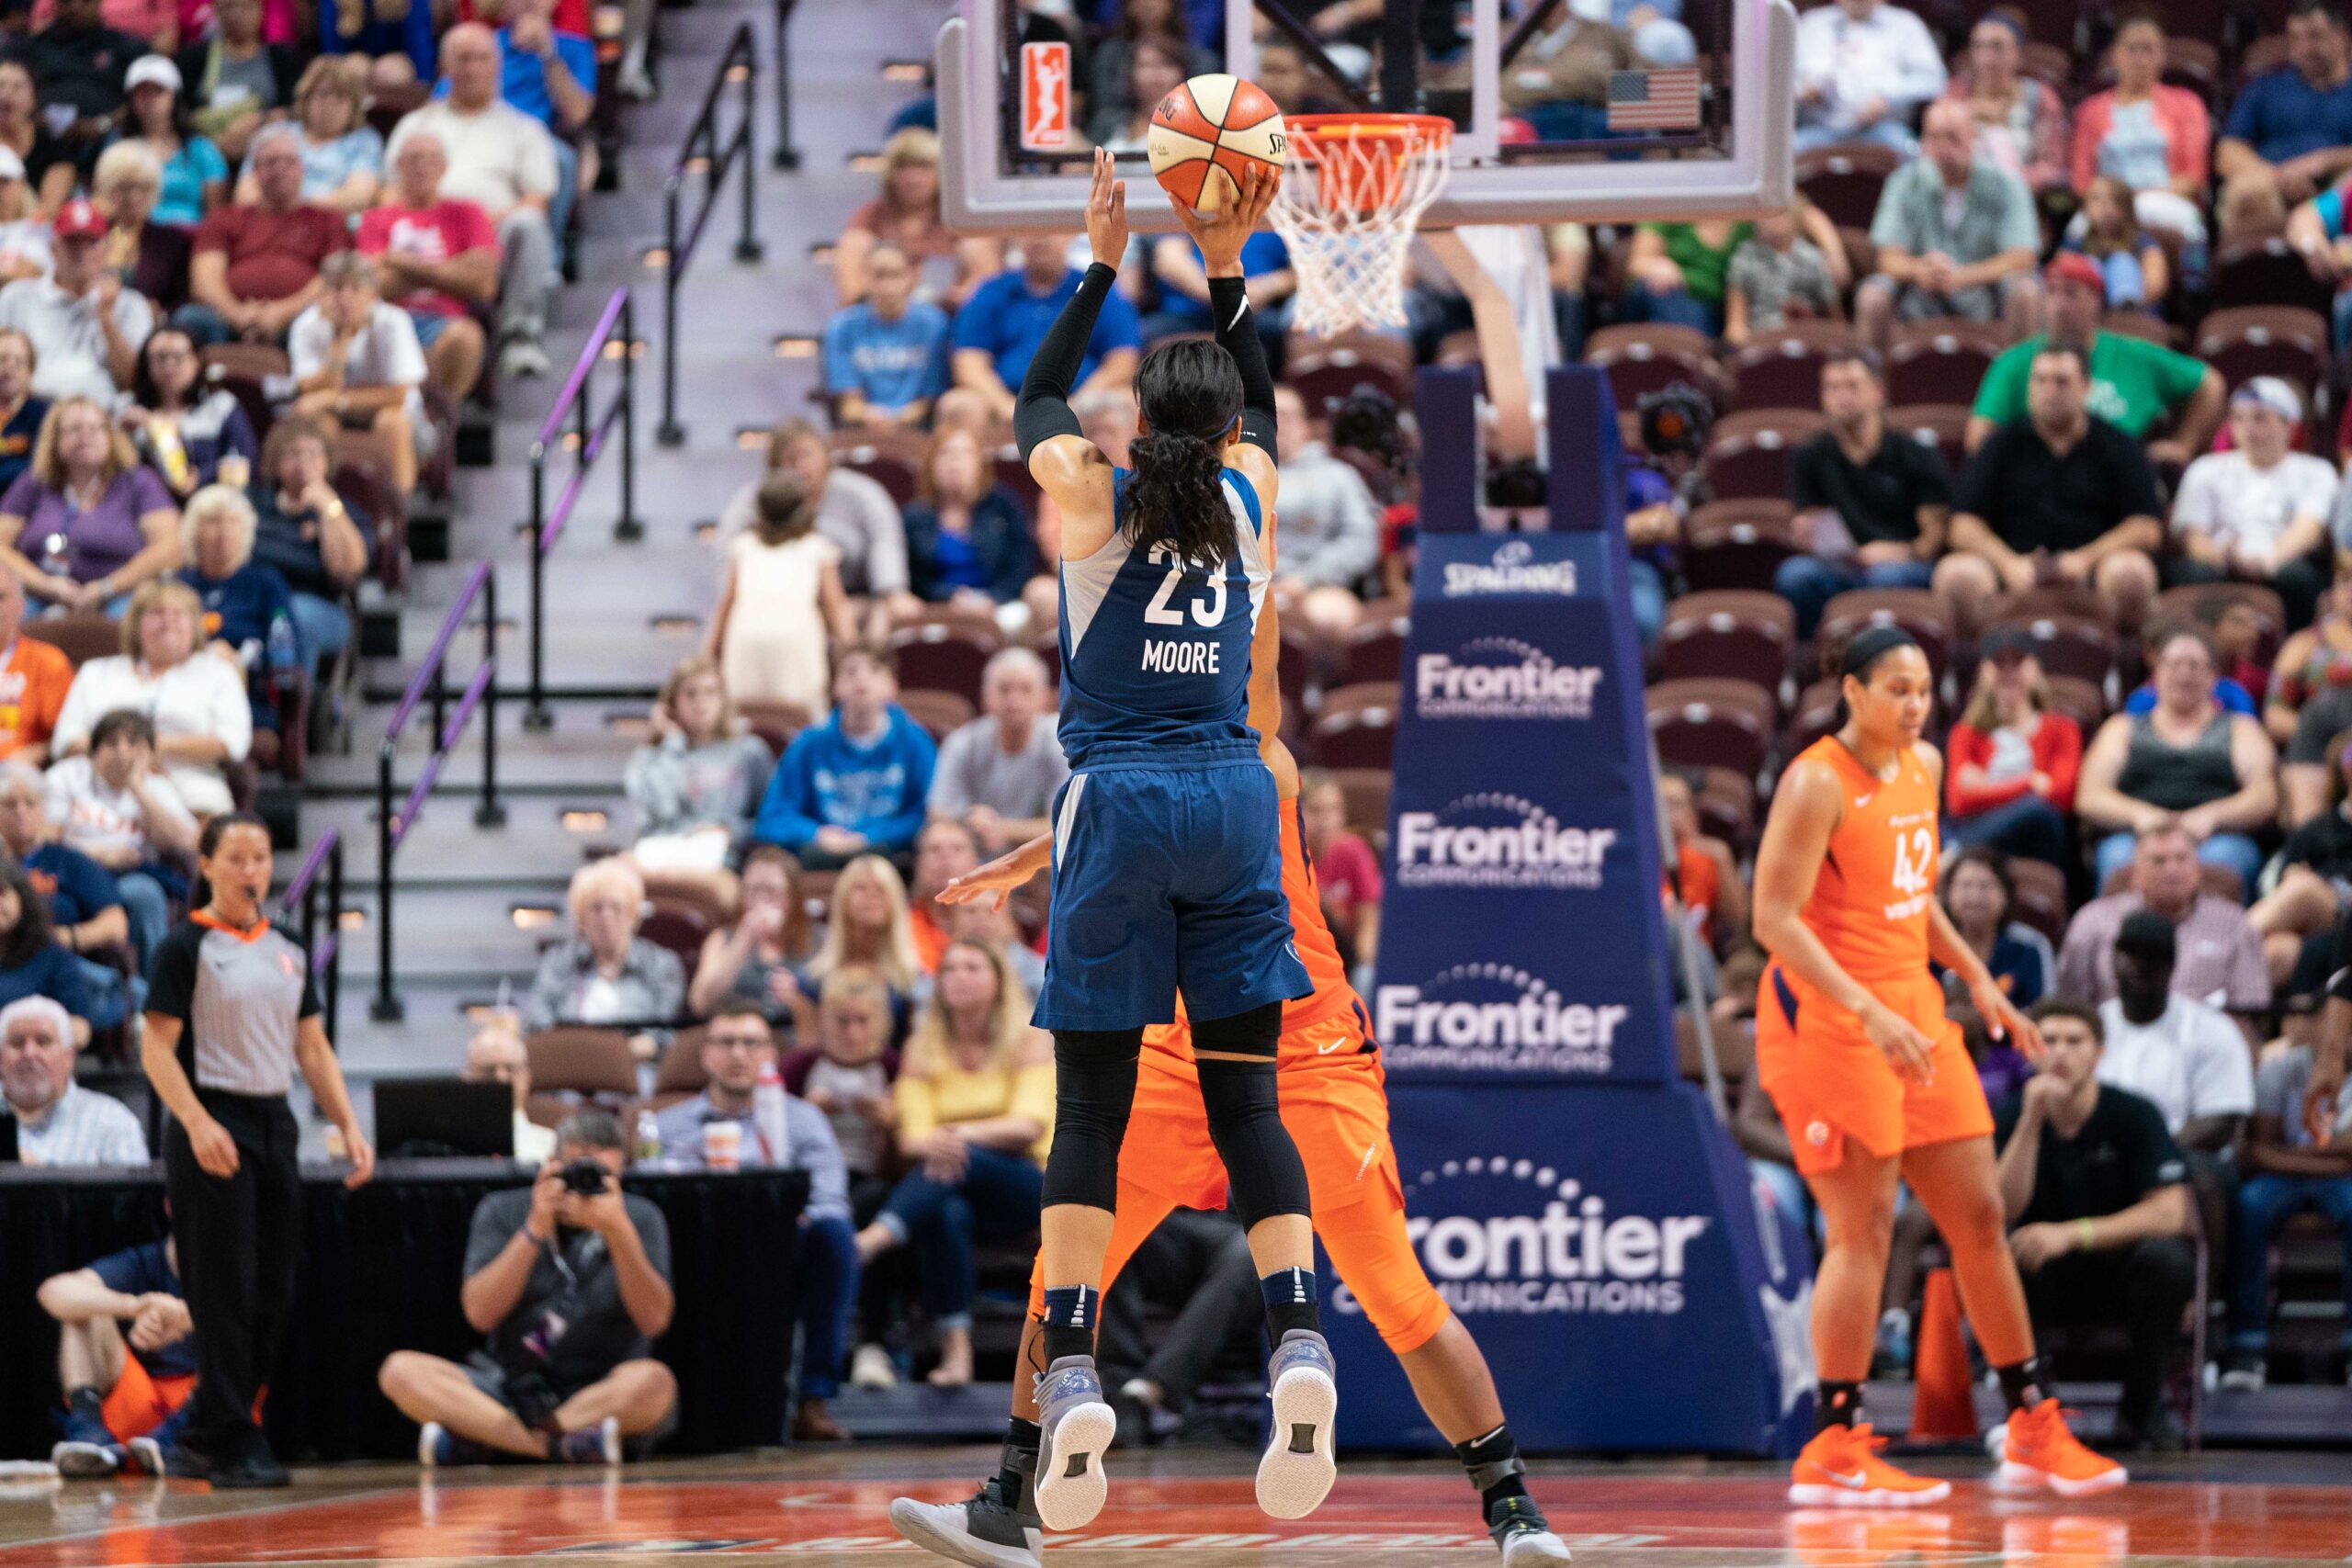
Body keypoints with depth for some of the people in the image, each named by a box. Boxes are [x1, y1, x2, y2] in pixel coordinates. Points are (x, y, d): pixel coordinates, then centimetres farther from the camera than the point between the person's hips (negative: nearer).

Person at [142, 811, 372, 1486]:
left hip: (274, 1124, 7)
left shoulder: (287, 951, 14)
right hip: (212, 1131, -7)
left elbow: (313, 1049, 18)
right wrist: (197, 1123, -23)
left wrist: (349, 1126, 8)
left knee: (274, 1292, 6)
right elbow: (157, 1048, -10)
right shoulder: (185, 947, -4)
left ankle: (199, 1442, 16)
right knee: (227, 1291, -7)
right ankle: (235, 1447, -3)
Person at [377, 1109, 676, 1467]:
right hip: (511, 1389, 1)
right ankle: (564, 1445, -37)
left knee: (654, 1381, -36)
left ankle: (473, 1444, -30)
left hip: (606, 1394, -1)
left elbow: (654, 1320, -11)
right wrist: (535, 1230, -18)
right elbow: (480, 1314, -9)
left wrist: (619, 1232, -22)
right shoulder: (504, 1212, 4)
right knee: (401, 1371, -24)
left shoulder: (640, 1218, 3)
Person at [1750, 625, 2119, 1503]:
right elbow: (1775, 919, -20)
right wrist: (1870, 1014, -27)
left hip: (1912, 1007, 8)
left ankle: (2032, 1429, 18)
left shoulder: (1923, 767, 10)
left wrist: (1974, 978, 17)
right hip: (1828, 1017, -8)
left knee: (1979, 1216, 10)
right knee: (1863, 1229, -9)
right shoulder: (1817, 783, -15)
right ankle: (1834, 1449, -3)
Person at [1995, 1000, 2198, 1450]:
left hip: (2124, 1272, -1)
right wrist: (2031, 1122, -25)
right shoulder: (2014, 1118, -3)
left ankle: (2141, 1409, -13)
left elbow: (2170, 1212, -19)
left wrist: (2072, 1234, -29)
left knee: (2166, 1258, -34)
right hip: (2049, 1279, 1)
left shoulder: (2132, 1115, -10)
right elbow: (2005, 1209, -14)